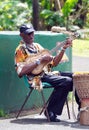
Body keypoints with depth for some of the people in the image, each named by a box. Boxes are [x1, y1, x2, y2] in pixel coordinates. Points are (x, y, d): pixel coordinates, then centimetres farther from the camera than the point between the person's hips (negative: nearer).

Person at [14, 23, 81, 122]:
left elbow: (53, 63, 19)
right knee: (66, 81, -26)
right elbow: (20, 72, -18)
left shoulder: (37, 46, 20)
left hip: (48, 73, 8)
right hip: (38, 78, -7)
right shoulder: (20, 50, -3)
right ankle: (51, 112, -17)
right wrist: (39, 61, -18)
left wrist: (64, 48, 8)